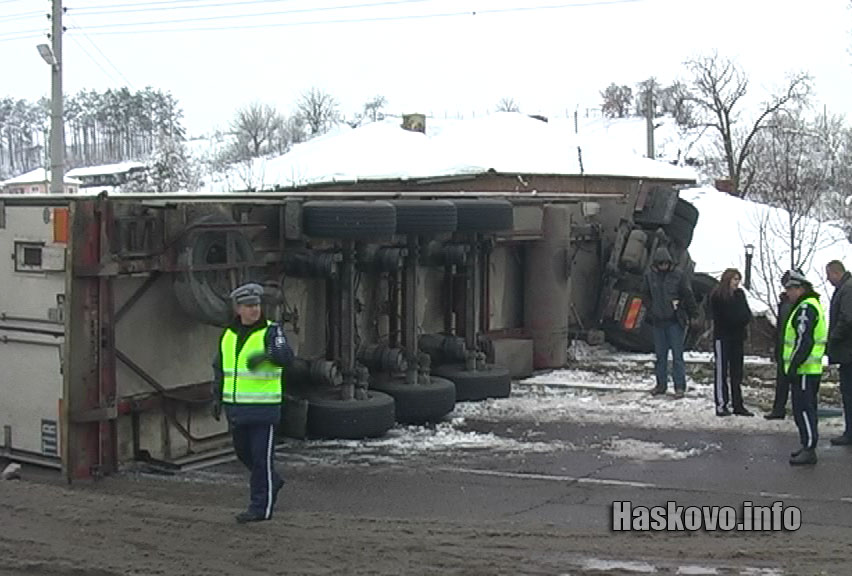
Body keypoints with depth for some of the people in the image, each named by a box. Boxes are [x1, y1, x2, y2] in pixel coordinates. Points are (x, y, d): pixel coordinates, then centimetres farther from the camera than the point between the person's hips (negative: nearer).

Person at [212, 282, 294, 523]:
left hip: (264, 407, -6)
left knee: (262, 456, -3)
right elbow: (220, 368, 18)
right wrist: (217, 398, 12)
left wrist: (265, 355, -47)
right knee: (243, 452, 18)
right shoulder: (228, 335, 9)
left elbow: (285, 356, -27)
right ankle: (272, 482, 40)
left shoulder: (270, 331, -9)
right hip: (236, 407, 6)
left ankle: (261, 507, 6)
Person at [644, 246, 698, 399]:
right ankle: (661, 384, 20)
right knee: (660, 354, 10)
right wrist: (649, 314, 16)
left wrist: (693, 314, 2)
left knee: (677, 354, -4)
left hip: (675, 321, -3)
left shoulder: (678, 276, -3)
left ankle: (680, 386, 1)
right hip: (658, 321, 3)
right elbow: (646, 296, 16)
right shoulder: (649, 276, 4)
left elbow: (688, 295, 2)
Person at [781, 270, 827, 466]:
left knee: (803, 409, -9)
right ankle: (808, 447, 23)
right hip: (810, 369, 11)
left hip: (804, 369, -11)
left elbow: (804, 341, -24)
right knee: (807, 408, 16)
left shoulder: (806, 308, -17)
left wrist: (793, 366, -22)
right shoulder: (808, 306, 18)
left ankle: (809, 450, -9)